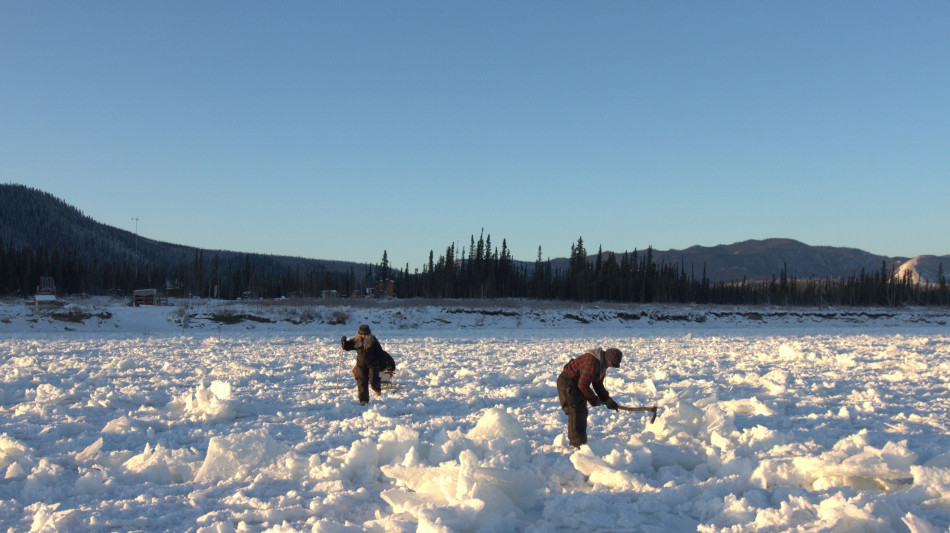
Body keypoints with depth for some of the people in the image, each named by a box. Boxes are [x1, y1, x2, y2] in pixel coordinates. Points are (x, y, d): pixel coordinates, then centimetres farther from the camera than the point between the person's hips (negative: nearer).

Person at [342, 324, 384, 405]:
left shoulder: (372, 339, -5)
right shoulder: (356, 341, 0)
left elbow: (379, 350, 2)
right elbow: (347, 347, 6)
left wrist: (380, 361, 1)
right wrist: (344, 342, -16)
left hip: (372, 364, -2)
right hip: (361, 364, 2)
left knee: (373, 380, -7)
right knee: (362, 382, -3)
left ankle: (376, 388, 29)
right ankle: (363, 400, 2)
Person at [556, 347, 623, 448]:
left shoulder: (602, 364, 6)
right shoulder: (592, 362, -28)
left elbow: (598, 385, 14)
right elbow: (583, 385, -26)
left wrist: (607, 400, 5)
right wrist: (593, 399, -14)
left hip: (577, 385, 11)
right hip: (567, 382, -11)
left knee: (582, 413, 13)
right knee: (576, 413, -13)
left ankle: (574, 442, 23)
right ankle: (577, 444, -10)